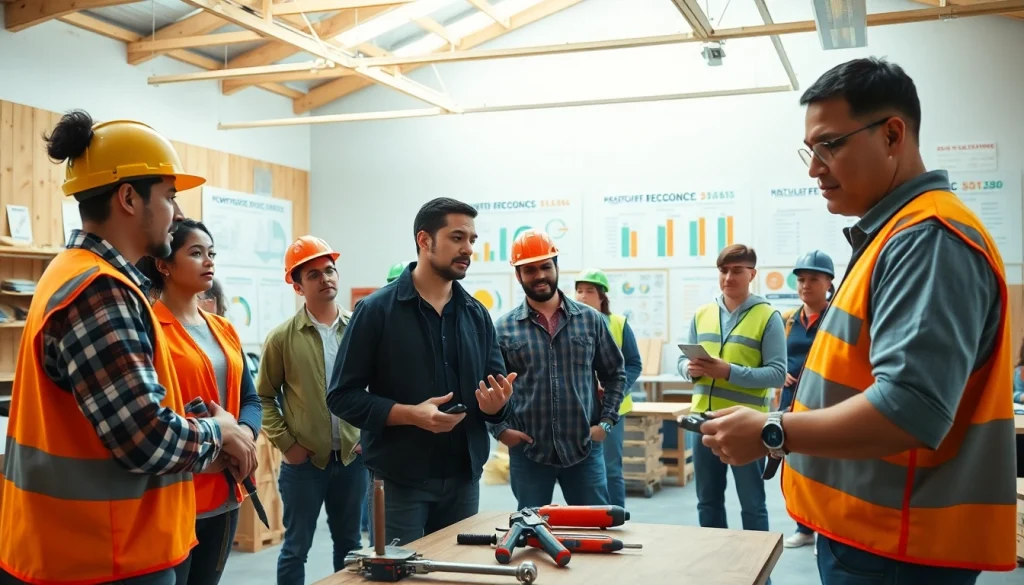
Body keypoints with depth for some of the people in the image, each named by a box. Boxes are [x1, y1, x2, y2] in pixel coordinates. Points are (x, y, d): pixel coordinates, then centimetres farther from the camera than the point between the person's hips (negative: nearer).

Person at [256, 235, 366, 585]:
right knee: (296, 547, 7)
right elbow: (265, 396, -1)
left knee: (350, 544, 16)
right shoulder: (282, 337, -5)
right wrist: (285, 443, -8)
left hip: (352, 457, 3)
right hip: (304, 461, -2)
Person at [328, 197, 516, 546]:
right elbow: (342, 396, -9)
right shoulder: (377, 309, -7)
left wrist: (496, 403, -11)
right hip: (398, 481, -5)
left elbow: (498, 391, 13)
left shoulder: (477, 314, 9)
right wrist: (410, 414, -21)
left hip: (463, 479, 5)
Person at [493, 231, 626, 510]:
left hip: (585, 448, 1)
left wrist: (606, 421, 1)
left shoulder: (591, 319, 4)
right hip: (528, 452, 0)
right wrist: (499, 429, -6)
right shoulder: (503, 328, 0)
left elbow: (615, 374, 11)